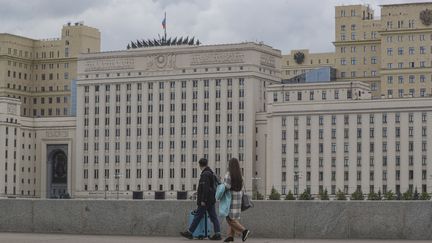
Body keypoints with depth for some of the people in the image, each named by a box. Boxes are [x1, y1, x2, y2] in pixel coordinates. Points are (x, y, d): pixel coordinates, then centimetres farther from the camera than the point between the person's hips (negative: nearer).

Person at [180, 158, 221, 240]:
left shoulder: (205, 174, -16)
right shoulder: (211, 173, 14)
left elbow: (205, 188, -22)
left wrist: (203, 200, -21)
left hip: (205, 200, -9)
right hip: (211, 200, 9)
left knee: (198, 216, -1)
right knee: (213, 217, 5)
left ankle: (189, 233, 6)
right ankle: (217, 234, 0)